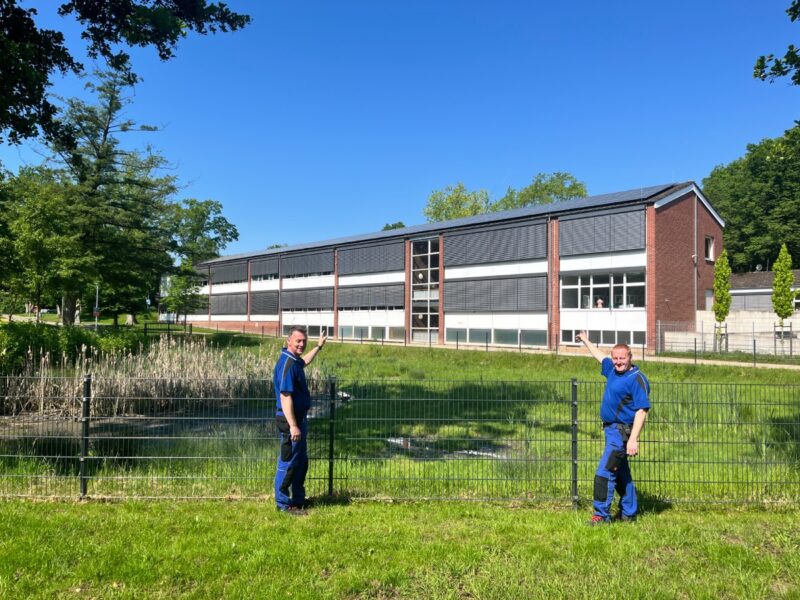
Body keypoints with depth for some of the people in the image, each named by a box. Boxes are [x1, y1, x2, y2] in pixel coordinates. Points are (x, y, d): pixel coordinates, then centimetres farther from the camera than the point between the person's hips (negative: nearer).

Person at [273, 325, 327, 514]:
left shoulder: (295, 360, 9)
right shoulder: (287, 363, -21)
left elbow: (304, 362, 37)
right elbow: (285, 397, -26)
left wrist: (319, 346, 43)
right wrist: (293, 426, -28)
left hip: (299, 419, 11)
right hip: (291, 421, -11)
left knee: (301, 462, 19)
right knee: (288, 463, 0)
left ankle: (298, 499, 30)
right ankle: (283, 503, 11)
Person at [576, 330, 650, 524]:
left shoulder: (637, 379, -15)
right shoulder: (612, 370, 7)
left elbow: (642, 411, -19)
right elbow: (599, 355, 28)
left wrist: (633, 439, -25)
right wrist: (586, 340, 43)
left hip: (621, 431, -9)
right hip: (611, 429, 9)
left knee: (604, 472, -10)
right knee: (621, 473, 17)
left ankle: (601, 514, -1)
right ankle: (629, 513, 29)